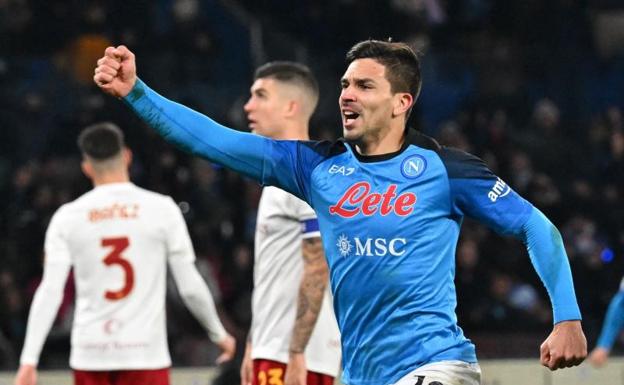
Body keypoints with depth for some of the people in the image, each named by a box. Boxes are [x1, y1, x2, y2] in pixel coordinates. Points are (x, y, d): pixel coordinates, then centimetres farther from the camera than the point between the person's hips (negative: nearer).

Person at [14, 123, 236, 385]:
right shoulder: (162, 209, -2)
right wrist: (219, 334, 15)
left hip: (90, 355, 2)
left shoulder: (67, 217, 2)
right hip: (145, 353, -2)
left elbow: (50, 292, -4)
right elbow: (190, 287, 0)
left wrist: (29, 360, -4)